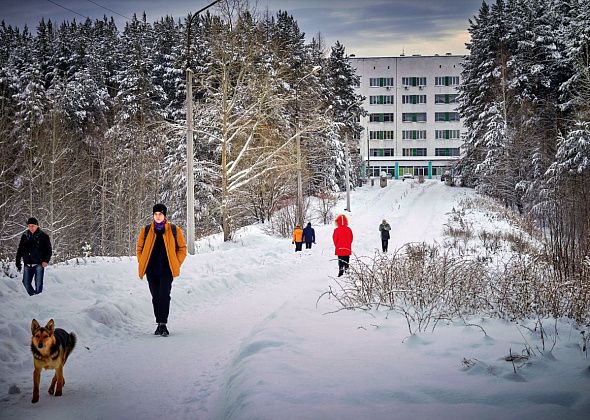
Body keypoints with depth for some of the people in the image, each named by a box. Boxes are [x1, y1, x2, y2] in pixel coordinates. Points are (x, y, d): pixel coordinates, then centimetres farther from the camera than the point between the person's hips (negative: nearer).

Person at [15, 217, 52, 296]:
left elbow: (49, 250, 0)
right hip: (27, 265, 4)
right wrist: (18, 263, 10)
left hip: (39, 264, -4)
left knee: (38, 284, -3)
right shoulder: (25, 236, 9)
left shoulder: (43, 236, 0)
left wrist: (46, 260, -15)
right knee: (26, 282, 4)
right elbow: (20, 250, 14)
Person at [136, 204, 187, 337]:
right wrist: (142, 265, 6)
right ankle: (160, 324, 18)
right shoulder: (146, 231, 6)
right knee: (156, 297, 8)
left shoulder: (174, 230, 1)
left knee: (164, 296, -15)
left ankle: (163, 324, -14)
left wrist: (176, 265, -1)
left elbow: (182, 248, 7)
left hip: (166, 270, -3)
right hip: (151, 271, 3)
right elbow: (139, 248, 15)